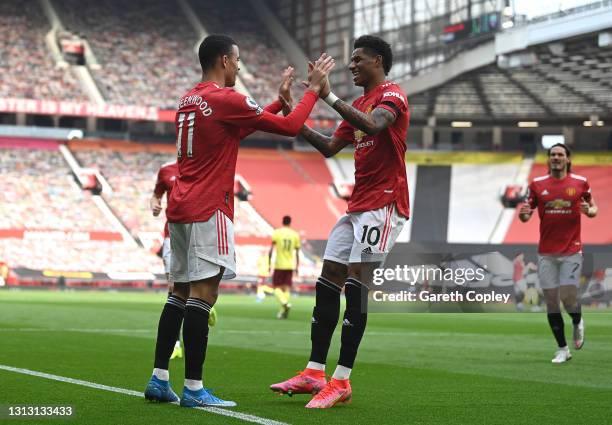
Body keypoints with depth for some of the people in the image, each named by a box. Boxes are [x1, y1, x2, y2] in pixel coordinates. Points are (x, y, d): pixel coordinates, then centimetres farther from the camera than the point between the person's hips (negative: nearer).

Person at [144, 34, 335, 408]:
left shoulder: (188, 100, 16)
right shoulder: (227, 99, -11)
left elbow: (241, 126, 28)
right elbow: (290, 127, -8)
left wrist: (281, 98, 28)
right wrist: (314, 89, 4)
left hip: (180, 208, 9)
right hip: (207, 210, -9)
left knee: (181, 291, 12)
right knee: (203, 295, -8)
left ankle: (159, 380, 11)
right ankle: (193, 389, -9)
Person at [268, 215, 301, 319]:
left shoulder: (276, 233, -4)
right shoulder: (295, 234, 5)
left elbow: (271, 249, -9)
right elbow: (297, 253, 6)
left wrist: (269, 263, -4)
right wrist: (297, 267, 13)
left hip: (279, 265, -3)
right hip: (290, 266, 3)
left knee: (277, 287, 4)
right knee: (286, 288, 6)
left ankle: (285, 303, -20)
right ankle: (283, 311, 1)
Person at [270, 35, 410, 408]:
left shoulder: (392, 94, -7)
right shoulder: (358, 104, 21)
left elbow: (373, 124, -29)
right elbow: (330, 148, 23)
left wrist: (329, 96, -28)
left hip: (384, 204, -9)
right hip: (358, 205, 9)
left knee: (356, 282, -15)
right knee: (328, 281, 4)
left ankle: (342, 381, -14)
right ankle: (315, 373, 8)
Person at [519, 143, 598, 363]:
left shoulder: (580, 182, 2)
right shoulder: (537, 184, 4)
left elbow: (593, 208, 11)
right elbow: (525, 215, 7)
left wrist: (589, 211, -12)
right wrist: (523, 213, -17)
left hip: (572, 251, -2)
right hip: (546, 253, 2)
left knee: (568, 297, -9)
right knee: (551, 300, 2)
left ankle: (578, 323, 27)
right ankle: (563, 349, 14)